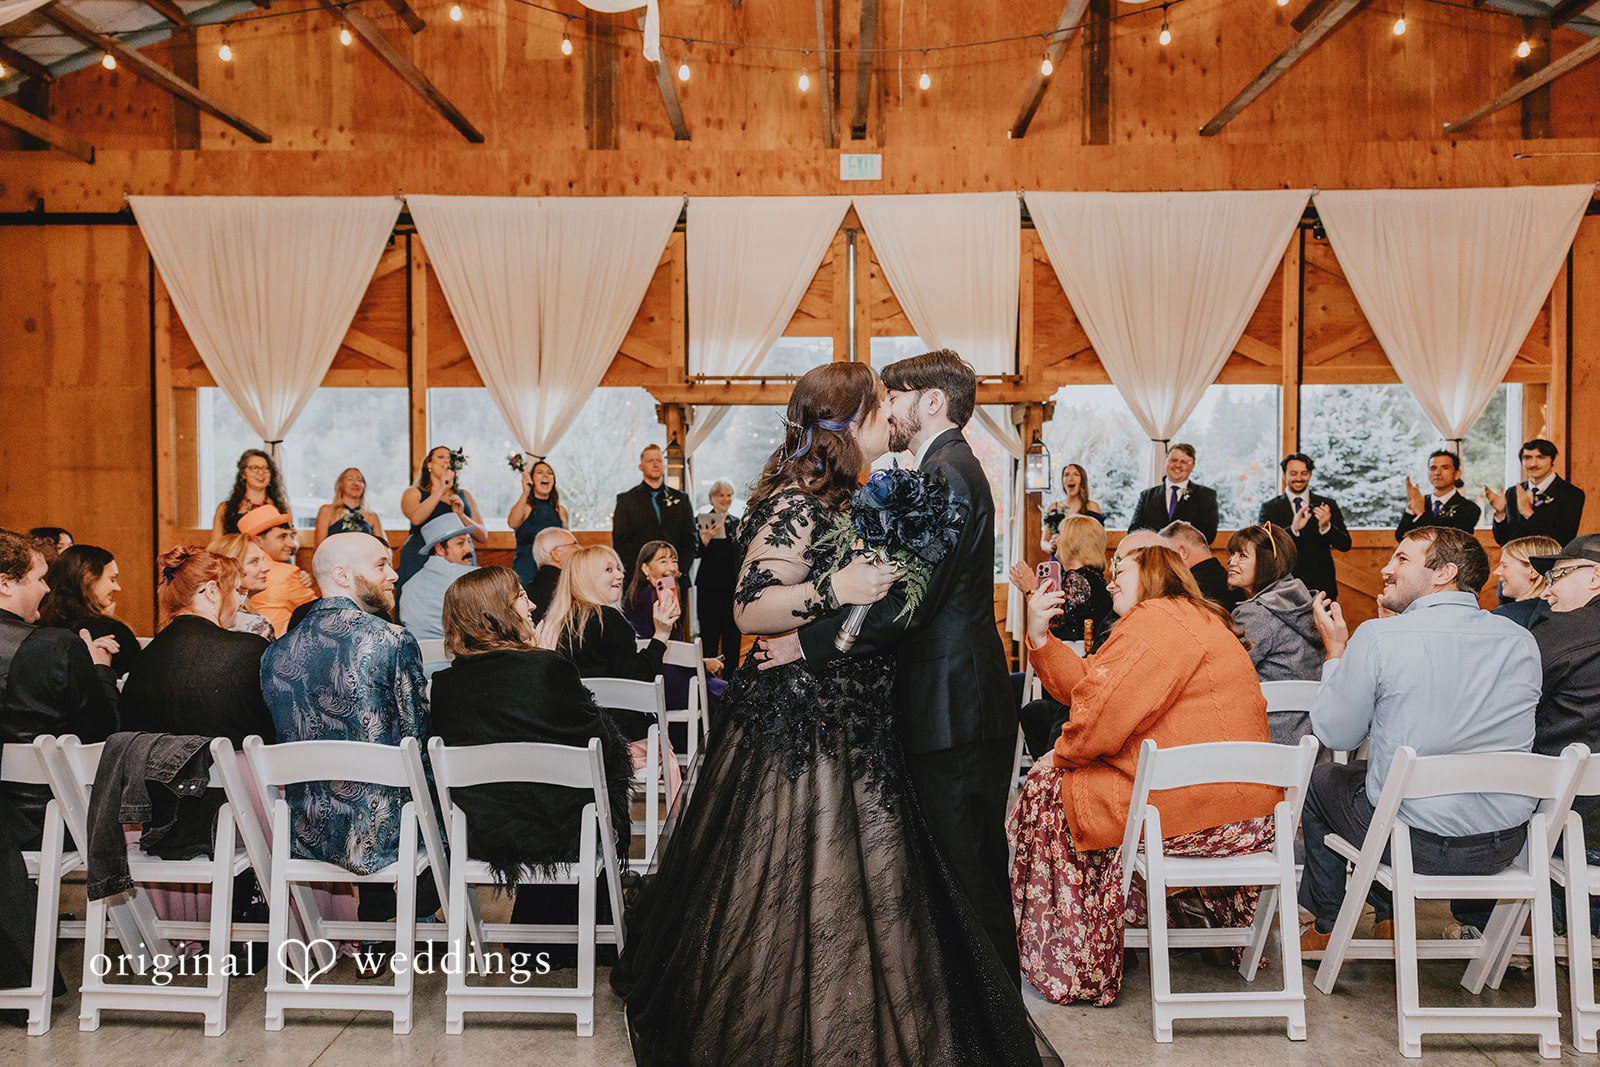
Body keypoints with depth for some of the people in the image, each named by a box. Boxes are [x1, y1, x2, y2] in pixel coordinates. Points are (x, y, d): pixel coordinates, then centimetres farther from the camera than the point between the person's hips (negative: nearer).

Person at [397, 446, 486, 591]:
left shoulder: (464, 496, 18)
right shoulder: (413, 493, 10)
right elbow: (416, 518, -14)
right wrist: (442, 489, -8)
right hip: (422, 562, -2)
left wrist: (461, 515, -4)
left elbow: (483, 538, 11)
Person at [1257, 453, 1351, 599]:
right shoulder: (1269, 508, 3)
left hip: (1321, 587, 1)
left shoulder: (1328, 505, 7)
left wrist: (1326, 526, -18)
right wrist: (1293, 529, -24)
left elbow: (1345, 545, 2)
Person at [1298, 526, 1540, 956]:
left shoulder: (1378, 637, -16)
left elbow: (1335, 735, -7)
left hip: (1418, 843, -5)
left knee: (1321, 779, 24)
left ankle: (1326, 929, 38)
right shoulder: (1522, 641, 0)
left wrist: (1335, 649, 6)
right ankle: (1391, 917, 43)